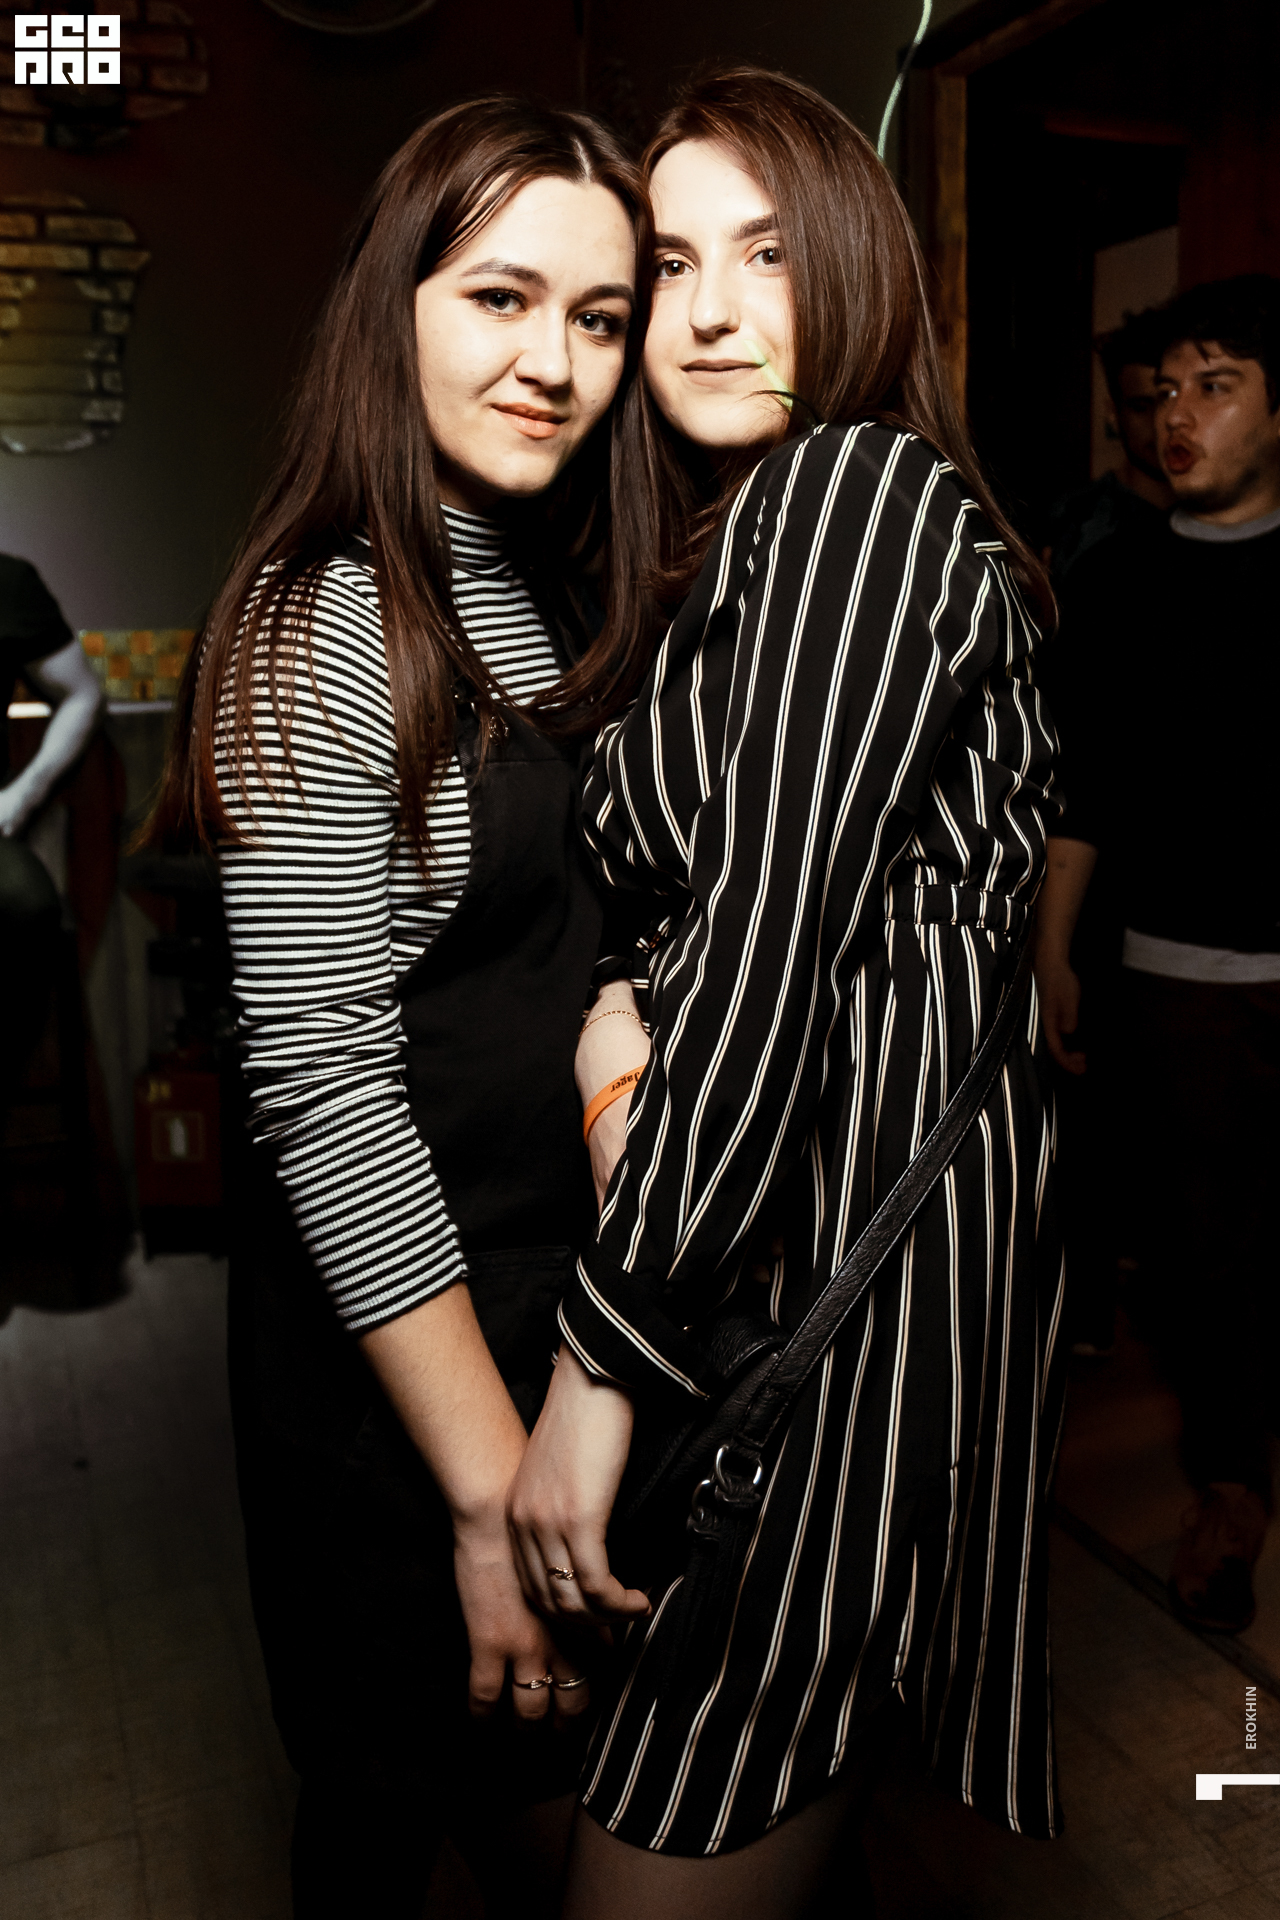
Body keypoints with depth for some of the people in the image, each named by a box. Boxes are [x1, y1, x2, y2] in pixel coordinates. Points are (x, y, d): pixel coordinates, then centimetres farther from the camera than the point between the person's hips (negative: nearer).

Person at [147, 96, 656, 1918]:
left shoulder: (540, 597, 6)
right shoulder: (325, 627, -19)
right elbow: (320, 1079, -23)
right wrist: (491, 1484, -22)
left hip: (565, 1290, 7)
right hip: (392, 1337, -7)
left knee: (552, 1770, 25)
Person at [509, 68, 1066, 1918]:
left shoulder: (857, 485, -8)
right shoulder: (736, 548, 20)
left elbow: (775, 936, -19)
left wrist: (604, 1353, -19)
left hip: (869, 1232, -9)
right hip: (790, 1217, 9)